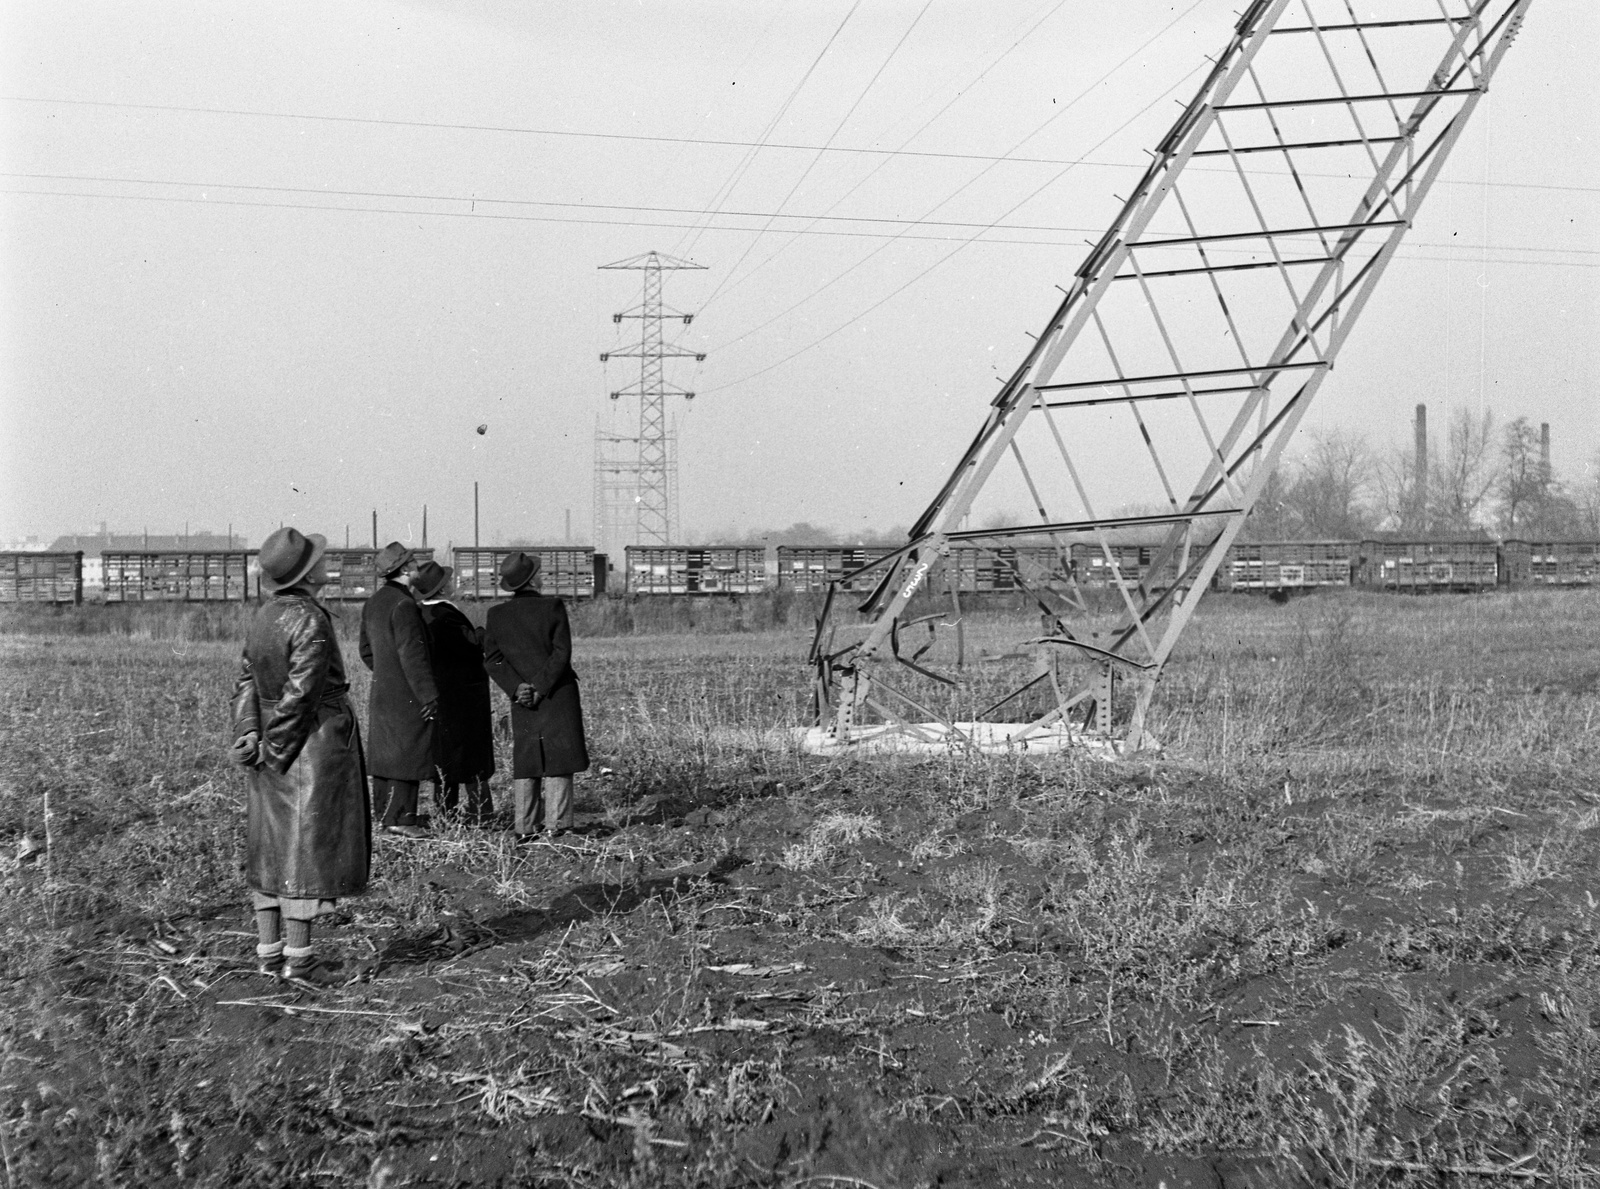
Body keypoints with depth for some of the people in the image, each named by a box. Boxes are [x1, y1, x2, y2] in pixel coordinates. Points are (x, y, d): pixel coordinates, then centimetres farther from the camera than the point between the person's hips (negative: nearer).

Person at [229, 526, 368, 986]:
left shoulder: (263, 616, 7)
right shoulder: (311, 621, -18)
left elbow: (246, 680, 4)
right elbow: (299, 693, -19)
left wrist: (249, 733, -4)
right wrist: (274, 748, -11)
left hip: (275, 745, 8)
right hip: (315, 743, -8)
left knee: (272, 844, 12)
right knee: (308, 844, -3)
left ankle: (269, 949, 18)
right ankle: (298, 956, -1)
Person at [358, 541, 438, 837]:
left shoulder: (373, 603, 11)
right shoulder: (403, 605, -18)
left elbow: (367, 650, 18)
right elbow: (412, 654, -20)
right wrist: (428, 693, -17)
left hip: (381, 691, 9)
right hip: (407, 696, -9)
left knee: (384, 753, 13)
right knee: (408, 753, -5)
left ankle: (385, 813, 20)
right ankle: (401, 818, -4)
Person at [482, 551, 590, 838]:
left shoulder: (496, 614, 0)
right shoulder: (553, 607, -11)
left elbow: (492, 658, -2)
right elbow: (561, 652, -15)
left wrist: (516, 687, -6)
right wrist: (541, 688, -11)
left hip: (522, 699, 4)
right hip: (559, 697, -4)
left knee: (524, 761, 11)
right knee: (558, 760, 3)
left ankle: (524, 826, 9)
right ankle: (556, 824, 0)